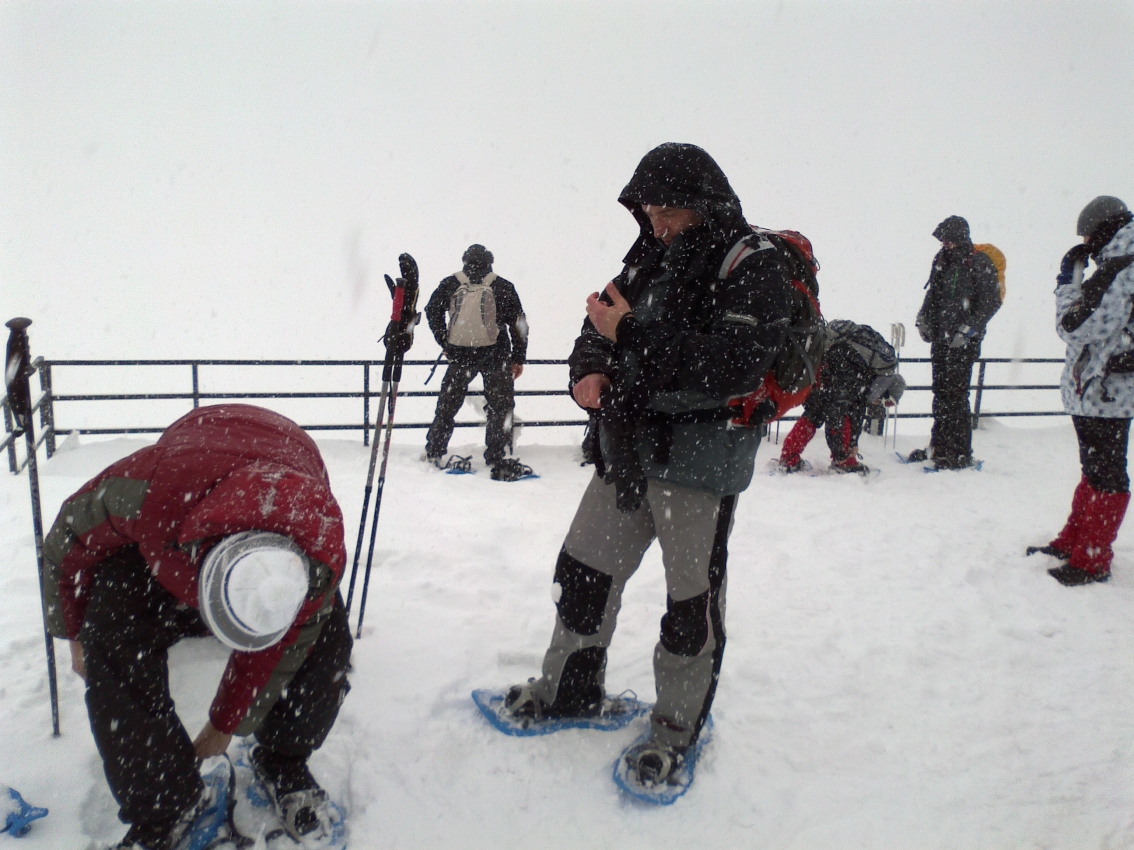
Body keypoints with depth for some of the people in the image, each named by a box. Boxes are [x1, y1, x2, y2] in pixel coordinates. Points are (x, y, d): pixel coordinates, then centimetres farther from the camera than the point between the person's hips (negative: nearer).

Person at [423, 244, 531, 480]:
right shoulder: (502, 286, 3)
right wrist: (518, 358, 5)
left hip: (459, 354, 2)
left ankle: (434, 453, 26)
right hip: (494, 354, -2)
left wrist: (445, 344, 15)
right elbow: (518, 323, 1)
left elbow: (432, 311, 11)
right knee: (499, 408, 5)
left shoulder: (450, 284, 8)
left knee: (447, 404, 17)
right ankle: (500, 463, 1)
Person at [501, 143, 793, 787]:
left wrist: (632, 335, -23)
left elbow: (733, 366, -23)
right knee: (583, 569, 13)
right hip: (628, 450, 7)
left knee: (692, 598, 5)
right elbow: (599, 331, 18)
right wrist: (591, 369, -5)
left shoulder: (752, 264, -10)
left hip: (699, 463, -6)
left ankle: (678, 727, 26)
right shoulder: (649, 259, 12)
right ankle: (572, 688, 34)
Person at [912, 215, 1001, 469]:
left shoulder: (979, 263, -9)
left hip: (964, 342, -7)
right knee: (940, 393, 11)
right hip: (940, 338, 7)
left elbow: (991, 301, -11)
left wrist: (968, 329, -16)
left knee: (956, 395, -8)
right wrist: (923, 318, 10)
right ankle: (939, 446, 20)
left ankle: (961, 453, -1)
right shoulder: (943, 259, 12)